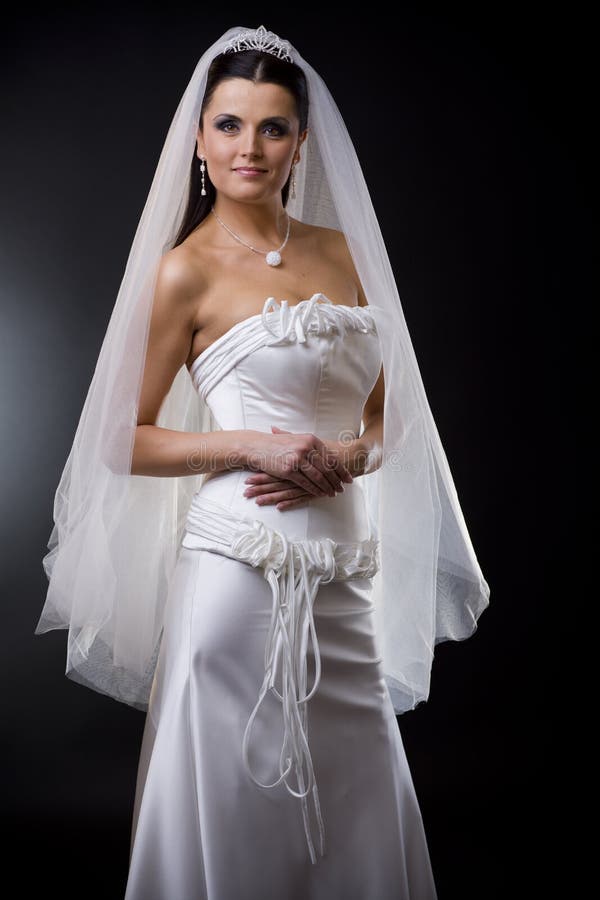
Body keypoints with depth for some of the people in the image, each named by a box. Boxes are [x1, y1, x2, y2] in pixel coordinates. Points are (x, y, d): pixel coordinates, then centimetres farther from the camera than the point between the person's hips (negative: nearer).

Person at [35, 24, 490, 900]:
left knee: (356, 803, 14)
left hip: (342, 570, 5)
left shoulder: (342, 251, 11)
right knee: (237, 804, 5)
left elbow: (389, 414, 14)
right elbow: (124, 441, -3)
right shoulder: (185, 270, -3)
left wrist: (348, 454, -6)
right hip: (242, 561, -5)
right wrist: (256, 445, -14)